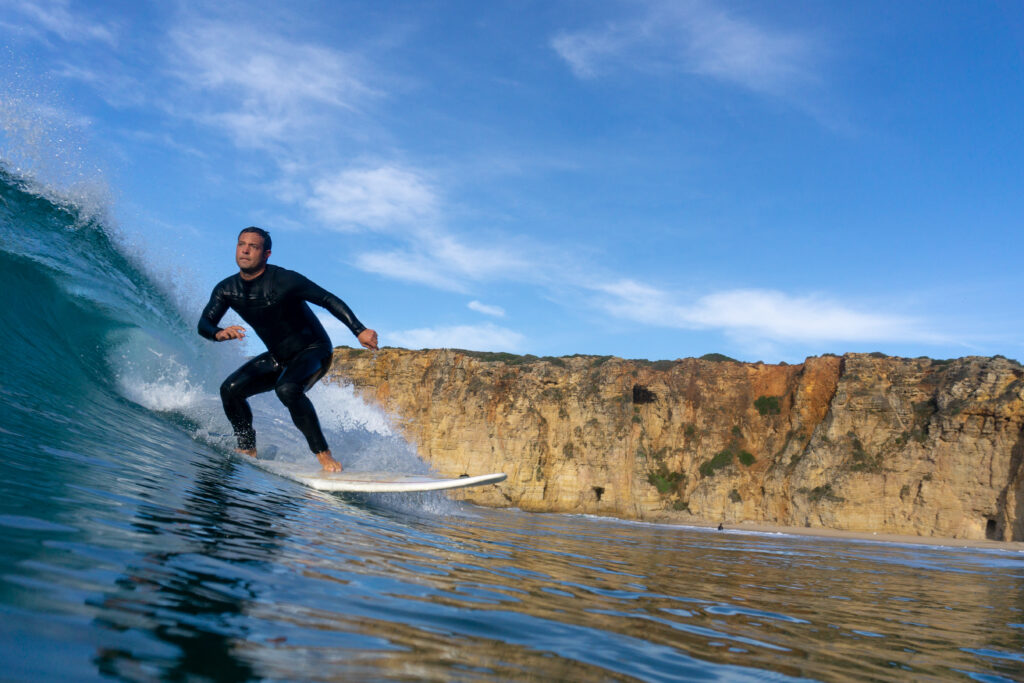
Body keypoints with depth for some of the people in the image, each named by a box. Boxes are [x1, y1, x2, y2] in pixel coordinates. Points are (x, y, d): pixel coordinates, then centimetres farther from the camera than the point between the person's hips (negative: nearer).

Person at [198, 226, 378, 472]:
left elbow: (328, 300, -21)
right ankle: (248, 450, 8)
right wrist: (219, 333, -33)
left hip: (314, 351, -6)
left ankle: (323, 454, -26)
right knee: (230, 389, -10)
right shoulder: (227, 289, -5)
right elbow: (204, 324, -8)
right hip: (278, 357, 7)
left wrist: (359, 330, -33)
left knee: (287, 389, -34)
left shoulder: (284, 280, -22)